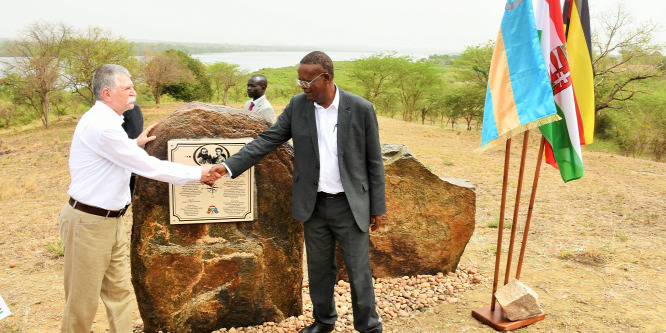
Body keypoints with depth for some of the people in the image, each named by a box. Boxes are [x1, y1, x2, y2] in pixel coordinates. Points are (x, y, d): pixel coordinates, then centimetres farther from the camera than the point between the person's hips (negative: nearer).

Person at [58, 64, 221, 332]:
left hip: (110, 220, 10)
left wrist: (134, 144, 13)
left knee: (119, 291, 13)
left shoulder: (104, 121, 9)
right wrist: (197, 173, -15)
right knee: (83, 301, 5)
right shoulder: (101, 126, -23)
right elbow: (148, 167, -23)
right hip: (89, 222, -9)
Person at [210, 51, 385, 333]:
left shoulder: (361, 109, -10)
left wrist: (378, 207, -2)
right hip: (314, 204, 3)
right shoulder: (297, 105, -2)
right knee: (319, 268, 17)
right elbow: (267, 140, -2)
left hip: (350, 205, -3)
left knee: (359, 270, 7)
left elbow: (374, 162, -5)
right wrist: (229, 166, -14)